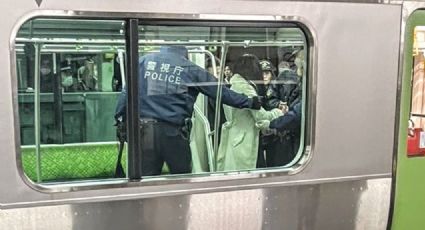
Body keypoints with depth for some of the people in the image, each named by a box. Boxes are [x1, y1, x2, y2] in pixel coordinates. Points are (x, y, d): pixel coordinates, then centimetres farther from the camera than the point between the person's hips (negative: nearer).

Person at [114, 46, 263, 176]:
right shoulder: (191, 69, 3)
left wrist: (120, 118, 8)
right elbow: (221, 92, 7)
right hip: (174, 132, -2)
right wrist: (249, 102, 16)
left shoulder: (144, 61, 9)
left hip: (145, 129, 2)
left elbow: (127, 91, 4)